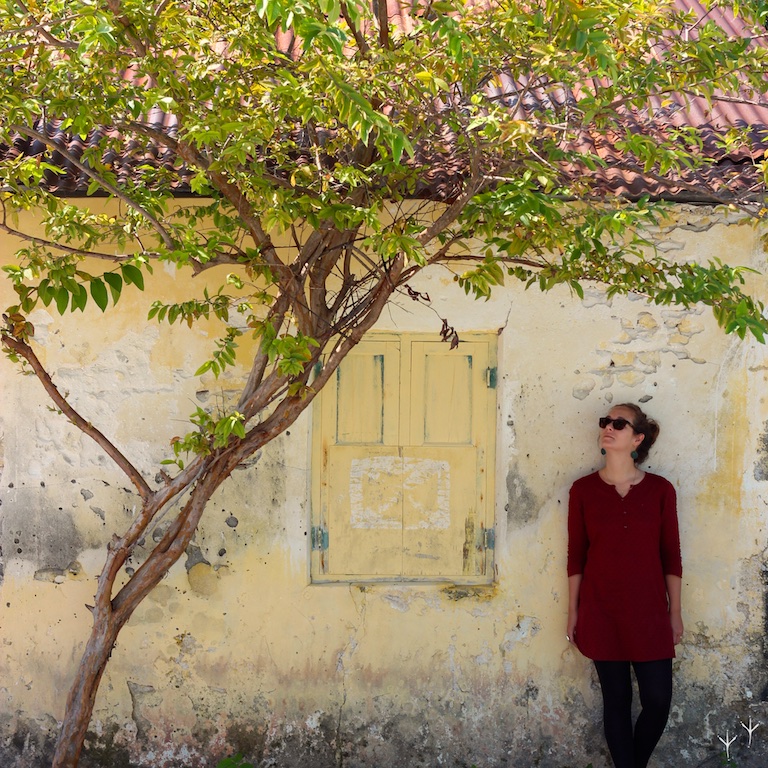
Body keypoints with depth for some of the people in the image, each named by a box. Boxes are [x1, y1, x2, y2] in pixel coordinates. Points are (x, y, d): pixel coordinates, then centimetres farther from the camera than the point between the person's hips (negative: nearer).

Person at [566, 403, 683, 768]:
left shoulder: (660, 489, -1)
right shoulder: (583, 489, -1)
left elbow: (670, 554, 3)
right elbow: (576, 555, 3)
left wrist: (675, 611, 3)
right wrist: (573, 611, 3)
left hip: (649, 611, 1)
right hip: (602, 612, 0)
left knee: (658, 701, 1)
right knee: (617, 700, 6)